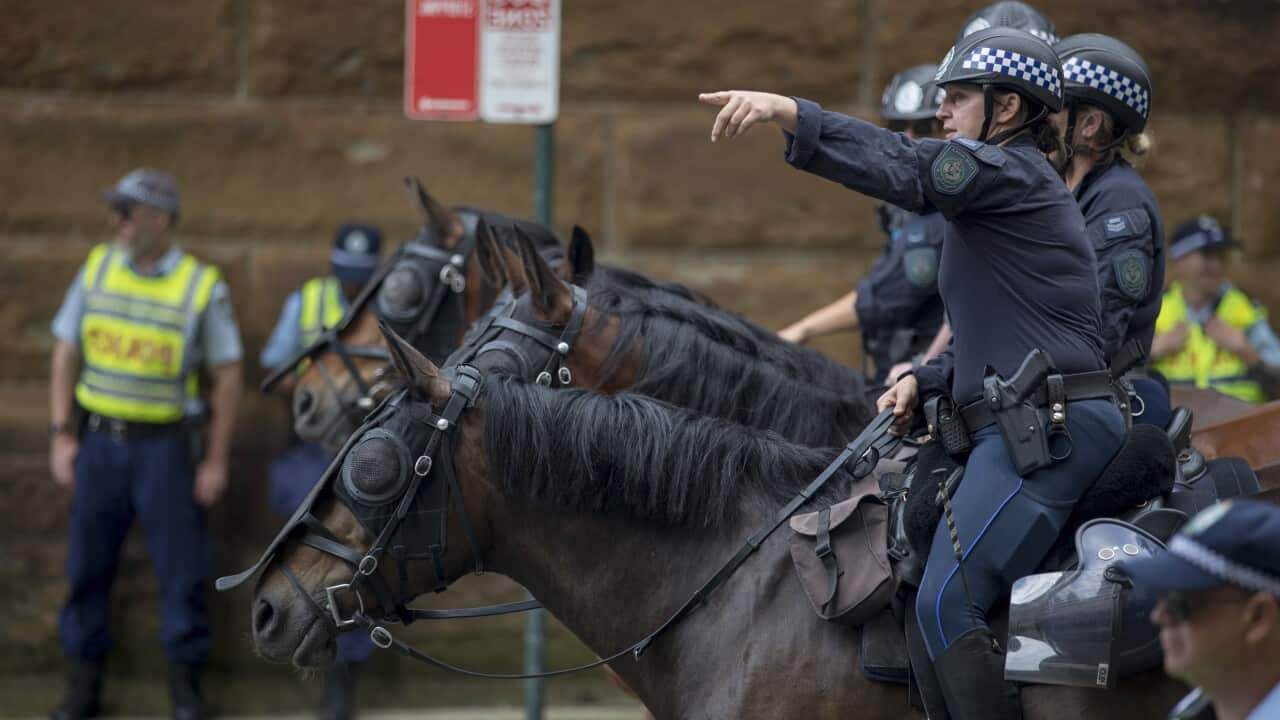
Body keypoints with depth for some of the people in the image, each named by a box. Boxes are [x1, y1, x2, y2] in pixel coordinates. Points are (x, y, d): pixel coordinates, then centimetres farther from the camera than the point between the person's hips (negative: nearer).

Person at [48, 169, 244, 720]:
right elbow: (66, 354, 7)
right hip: (98, 441, 3)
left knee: (182, 566, 1)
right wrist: (61, 436, 1)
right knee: (88, 566, 7)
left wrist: (216, 461, -4)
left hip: (164, 446, -3)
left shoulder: (203, 287, -8)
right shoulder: (98, 268, 1)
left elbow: (227, 376, -3)